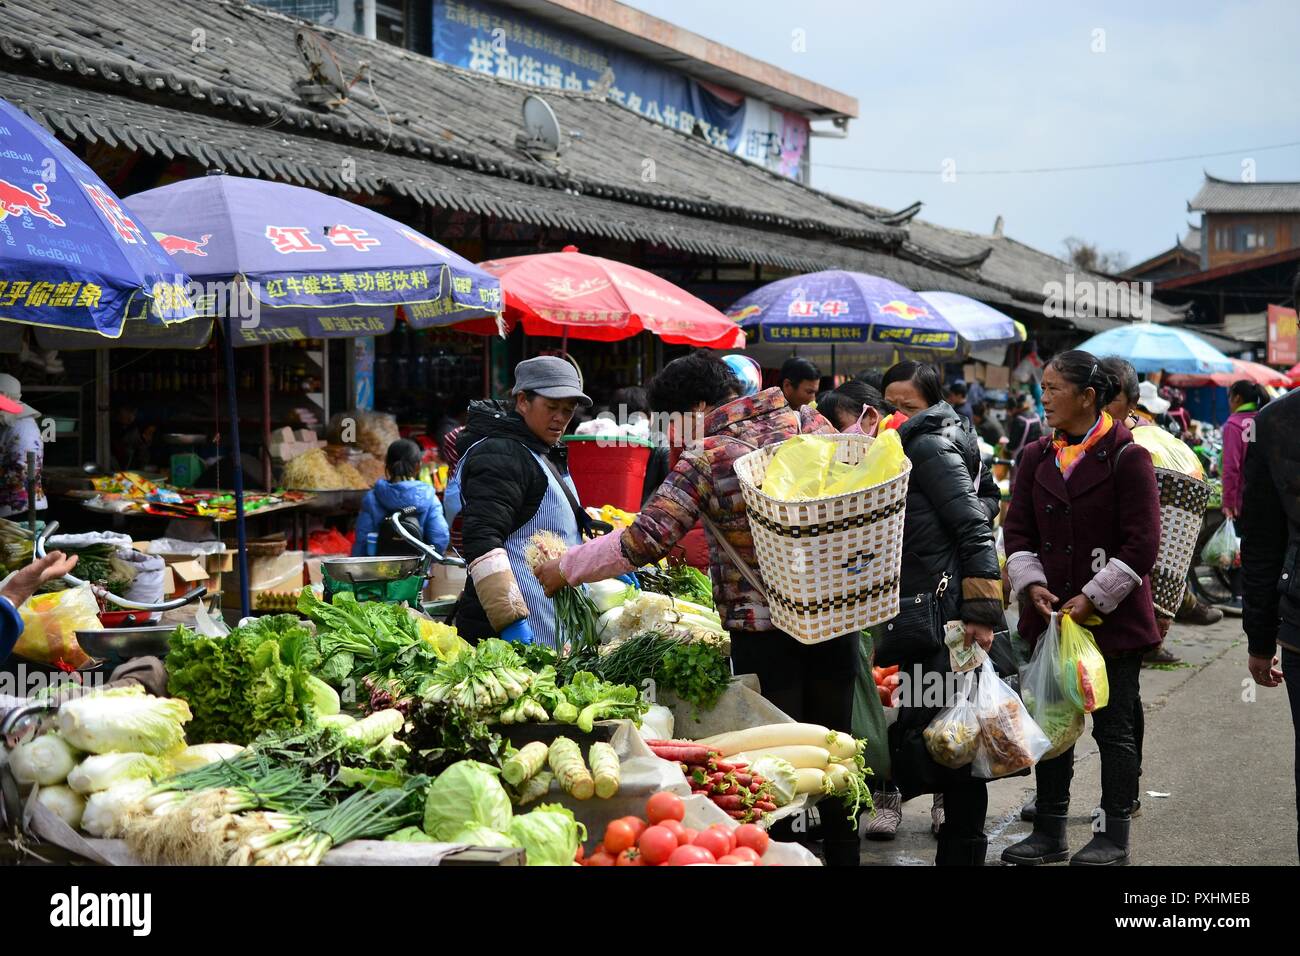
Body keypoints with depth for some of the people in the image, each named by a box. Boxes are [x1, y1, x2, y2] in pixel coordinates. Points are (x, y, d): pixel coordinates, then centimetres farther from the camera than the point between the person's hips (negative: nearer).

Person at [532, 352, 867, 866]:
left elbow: (644, 540, -16)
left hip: (762, 628, -5)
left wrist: (565, 569, -7)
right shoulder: (812, 424, 2)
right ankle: (842, 853, 25)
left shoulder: (706, 458, -13)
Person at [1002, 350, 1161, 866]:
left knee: (1113, 727, 3)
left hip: (1114, 618, -5)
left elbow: (1142, 544, -11)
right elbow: (1017, 530, 8)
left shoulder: (1127, 457, -8)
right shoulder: (1037, 457, 8)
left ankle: (1114, 837, 14)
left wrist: (1094, 598, -15)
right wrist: (1032, 584, -8)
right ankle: (1049, 833, 21)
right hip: (1051, 614, 5)